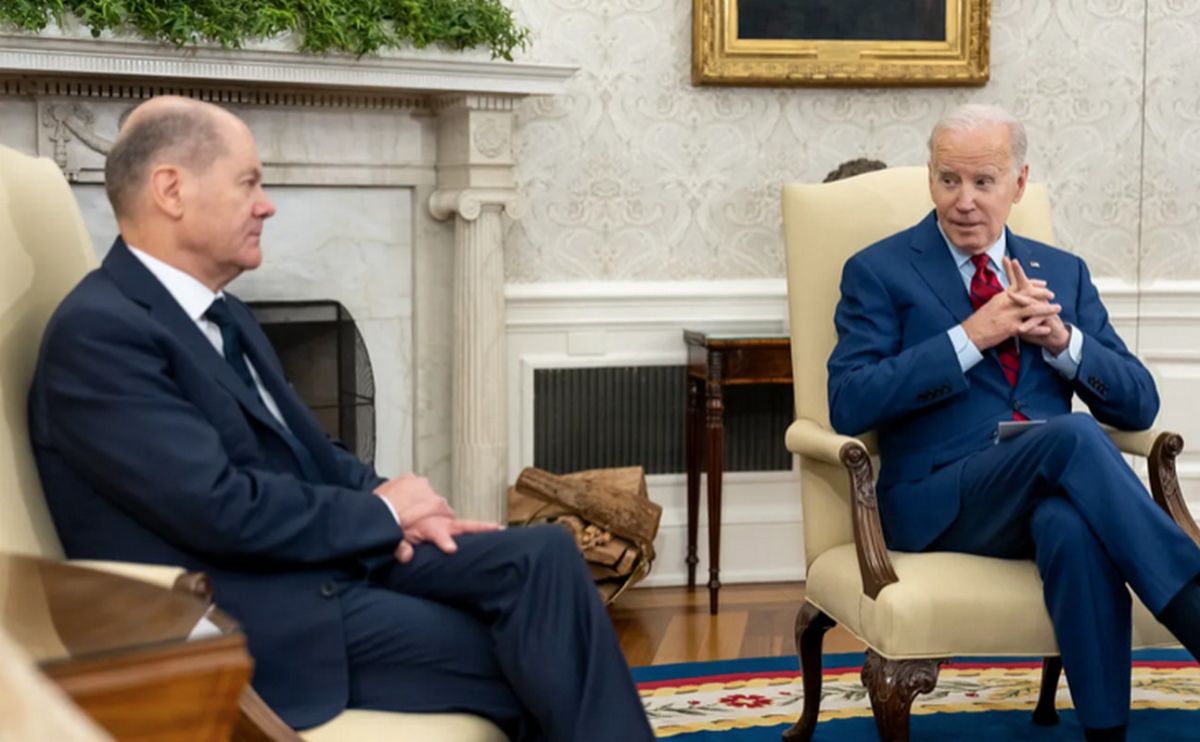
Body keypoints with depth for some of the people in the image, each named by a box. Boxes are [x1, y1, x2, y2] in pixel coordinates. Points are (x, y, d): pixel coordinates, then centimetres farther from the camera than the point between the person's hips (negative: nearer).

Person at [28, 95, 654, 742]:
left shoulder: (216, 314, 15)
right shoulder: (99, 332, -16)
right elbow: (220, 509, -23)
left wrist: (393, 510, -3)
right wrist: (381, 511, -9)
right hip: (257, 626, -8)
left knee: (544, 555, -9)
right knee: (523, 659, -15)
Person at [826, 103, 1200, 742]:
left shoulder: (1063, 274, 20)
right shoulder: (879, 272, 8)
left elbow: (1138, 406, 14)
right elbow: (848, 405, -7)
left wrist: (1060, 338, -6)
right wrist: (969, 337, -13)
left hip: (1050, 496, 3)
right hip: (938, 502, -3)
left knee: (1072, 523, -37)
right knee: (1070, 438, -34)